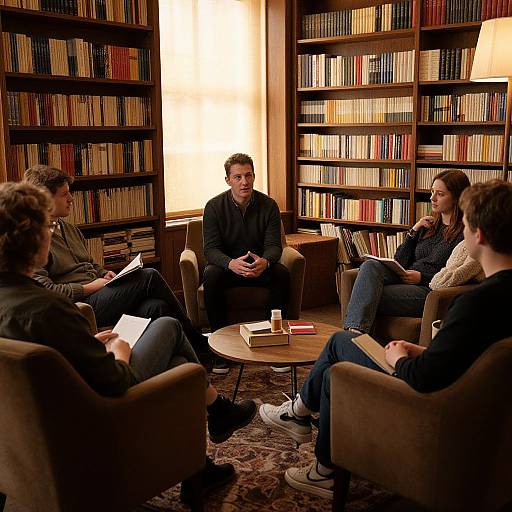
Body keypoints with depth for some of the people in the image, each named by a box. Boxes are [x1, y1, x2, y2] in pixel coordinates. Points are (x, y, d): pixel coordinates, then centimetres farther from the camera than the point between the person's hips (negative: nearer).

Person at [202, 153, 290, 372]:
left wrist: (265, 261, -37)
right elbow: (210, 249, -16)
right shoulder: (214, 206, -10)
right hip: (227, 265, -1)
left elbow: (274, 245, -11)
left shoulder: (268, 205, -6)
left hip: (260, 266, 1)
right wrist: (231, 263, -39)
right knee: (211, 276, -33)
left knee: (282, 274, -29)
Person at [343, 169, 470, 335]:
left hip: (430, 289, -6)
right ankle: (356, 330, -39)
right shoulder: (429, 224, 22)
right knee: (370, 266, -25)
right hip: (404, 279, 6)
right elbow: (400, 261, 17)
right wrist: (414, 231, 5)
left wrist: (422, 277, -15)